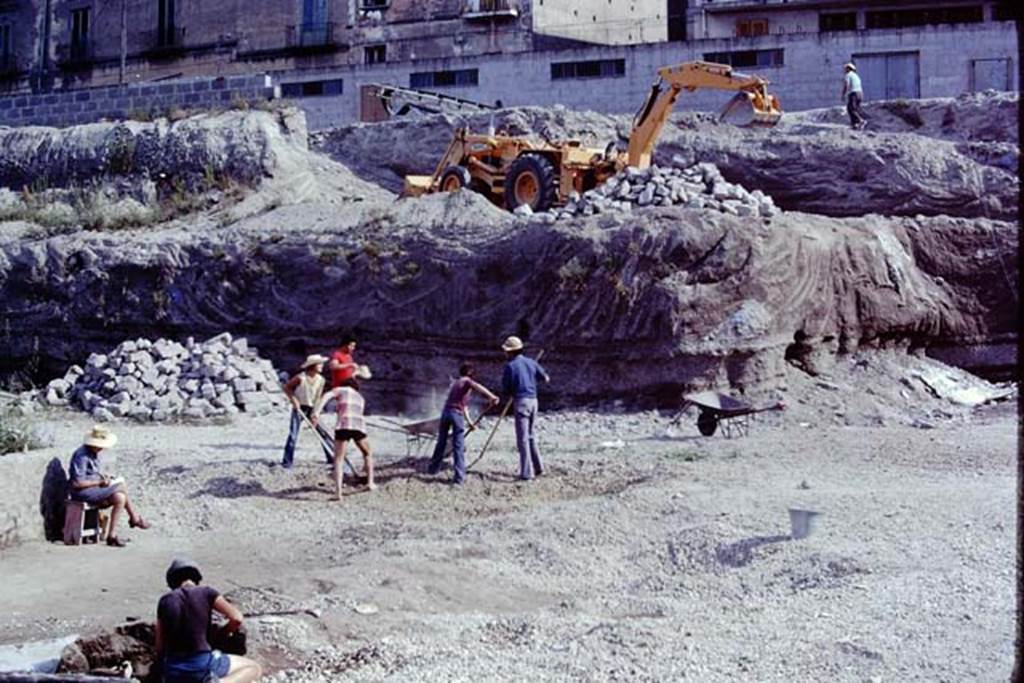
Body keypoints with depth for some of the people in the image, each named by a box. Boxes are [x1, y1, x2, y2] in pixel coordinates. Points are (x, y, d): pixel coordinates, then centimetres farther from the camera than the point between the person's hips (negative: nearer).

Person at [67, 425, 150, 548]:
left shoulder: (94, 453, 10)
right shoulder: (81, 456, -21)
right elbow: (76, 483, -25)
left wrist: (103, 477, 3)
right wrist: (99, 482, -19)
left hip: (93, 488, 10)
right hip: (83, 492, -10)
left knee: (120, 498, -7)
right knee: (121, 487, -16)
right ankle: (135, 518, -4)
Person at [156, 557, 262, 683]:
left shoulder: (165, 601, 10)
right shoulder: (206, 592, 2)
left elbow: (160, 644, 11)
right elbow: (236, 618, -3)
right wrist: (224, 631, 18)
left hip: (173, 670, 4)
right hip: (202, 663, -4)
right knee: (255, 668, 13)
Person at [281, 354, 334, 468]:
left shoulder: (320, 380, -6)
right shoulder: (301, 378, -19)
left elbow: (318, 398, -3)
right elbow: (286, 387, -7)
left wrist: (315, 413, -11)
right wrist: (293, 399, -17)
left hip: (312, 409, 4)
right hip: (299, 408, -4)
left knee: (323, 433, 2)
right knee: (293, 434, -10)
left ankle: (332, 457, 12)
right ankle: (287, 461, -2)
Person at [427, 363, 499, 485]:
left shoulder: (455, 383, 27)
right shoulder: (467, 381, 5)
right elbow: (477, 387, -20)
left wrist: (469, 421, 32)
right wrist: (491, 397, -31)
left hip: (446, 411, 6)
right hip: (456, 413, -6)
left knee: (441, 442, 21)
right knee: (458, 446, -4)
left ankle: (433, 468, 33)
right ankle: (459, 476, -7)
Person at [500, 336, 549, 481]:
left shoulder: (510, 366, -9)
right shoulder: (531, 363, 8)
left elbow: (505, 389, -6)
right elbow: (545, 377, 21)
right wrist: (545, 378, 43)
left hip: (521, 401, -6)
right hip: (533, 400, 6)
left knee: (523, 438, -3)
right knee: (530, 436, 20)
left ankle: (526, 473, -4)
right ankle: (538, 467, 22)